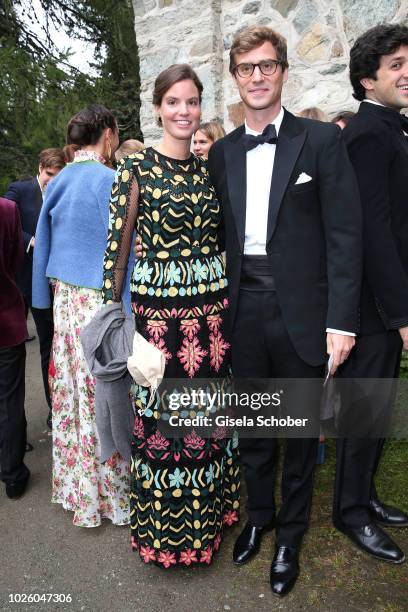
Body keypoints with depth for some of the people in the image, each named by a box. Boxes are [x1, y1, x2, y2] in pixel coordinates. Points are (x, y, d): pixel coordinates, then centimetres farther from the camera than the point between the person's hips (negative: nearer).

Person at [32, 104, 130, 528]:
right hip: (101, 303, -7)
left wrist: (53, 296, 19)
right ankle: (110, 494, 22)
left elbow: (44, 244, 12)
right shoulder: (109, 181, -13)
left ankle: (76, 489, 33)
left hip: (65, 299, 7)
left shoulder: (58, 182, 8)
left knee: (72, 395, 16)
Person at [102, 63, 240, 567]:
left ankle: (208, 514, 38)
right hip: (157, 305, -4)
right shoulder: (136, 167, -3)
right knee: (161, 413, 6)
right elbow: (117, 244, -4)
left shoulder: (209, 169, 11)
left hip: (212, 303, 5)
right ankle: (164, 530, 31)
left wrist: (229, 300, 12)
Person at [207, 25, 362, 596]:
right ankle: (259, 515, 42)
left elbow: (345, 234, -7)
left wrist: (341, 320, -13)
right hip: (243, 308, 4)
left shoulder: (321, 139, -2)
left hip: (300, 311, -3)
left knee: (301, 429, 12)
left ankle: (291, 535, 36)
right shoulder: (222, 151, 10)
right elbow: (222, 233, 9)